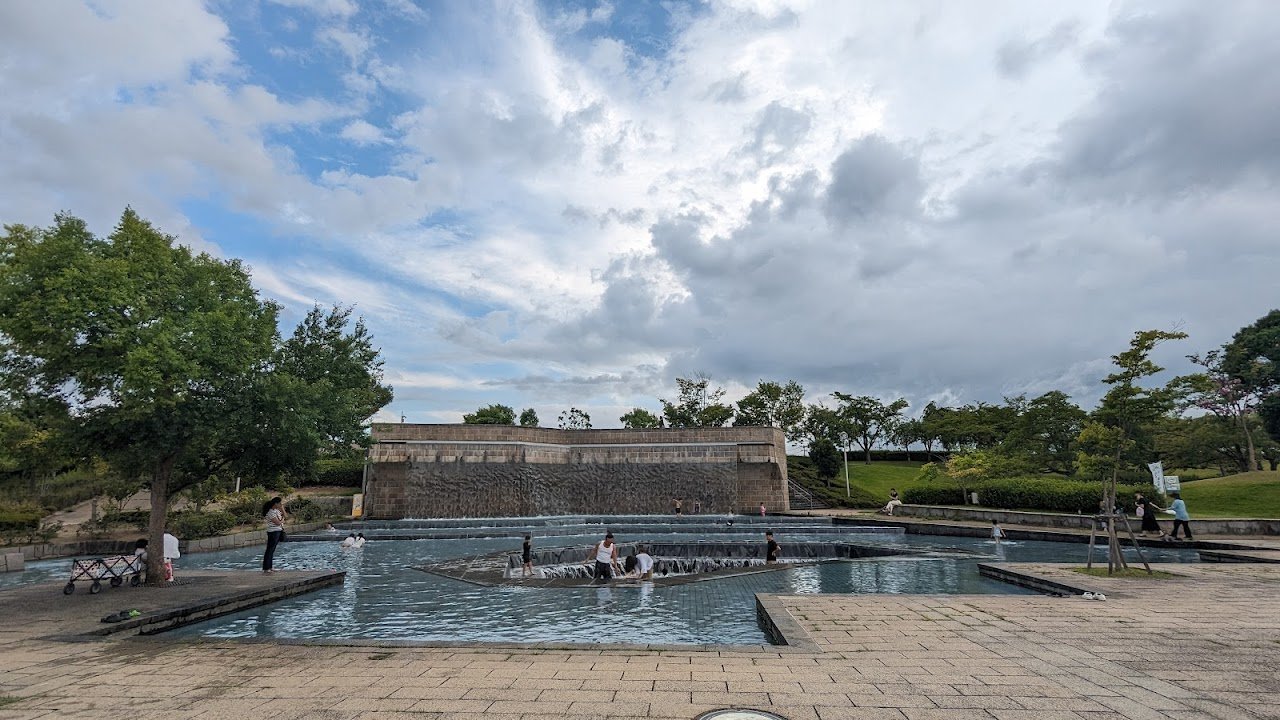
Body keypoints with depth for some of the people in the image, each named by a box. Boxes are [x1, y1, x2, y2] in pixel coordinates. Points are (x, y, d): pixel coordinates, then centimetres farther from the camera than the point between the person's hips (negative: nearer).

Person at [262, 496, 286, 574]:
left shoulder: (277, 510, 10)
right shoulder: (271, 512, -17)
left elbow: (285, 515, 13)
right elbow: (278, 522, -19)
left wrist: (282, 509, 3)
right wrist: (283, 519, 0)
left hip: (278, 532, 9)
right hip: (273, 532, -9)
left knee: (272, 550, 14)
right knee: (269, 550, -5)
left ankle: (270, 567, 20)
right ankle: (265, 568, -2)